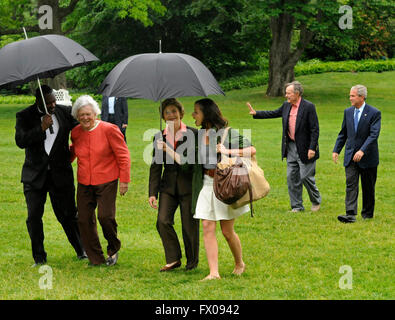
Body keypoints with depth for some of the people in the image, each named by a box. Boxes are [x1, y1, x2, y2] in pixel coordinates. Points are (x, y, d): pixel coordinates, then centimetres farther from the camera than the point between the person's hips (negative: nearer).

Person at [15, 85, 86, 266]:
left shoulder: (65, 112, 1)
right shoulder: (24, 116, -4)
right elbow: (20, 141, -16)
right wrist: (41, 128, -24)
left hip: (60, 174, 0)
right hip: (35, 175, 0)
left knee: (68, 214, 4)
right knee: (34, 217, -2)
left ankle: (82, 251, 20)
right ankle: (39, 257, 11)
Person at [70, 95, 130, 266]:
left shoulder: (109, 130, -9)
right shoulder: (76, 133, 5)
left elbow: (123, 155, -6)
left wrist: (124, 180, -7)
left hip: (106, 182, -5)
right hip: (84, 183, 5)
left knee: (105, 216, -16)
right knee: (84, 220, 0)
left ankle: (113, 248, 11)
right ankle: (96, 259, 13)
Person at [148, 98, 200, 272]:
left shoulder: (193, 134, -3)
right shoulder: (160, 137, 7)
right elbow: (155, 167, 10)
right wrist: (152, 193, 3)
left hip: (189, 185, -3)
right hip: (168, 186, 3)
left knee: (189, 225, -1)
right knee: (163, 221, -10)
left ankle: (192, 262, 17)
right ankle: (173, 259, 4)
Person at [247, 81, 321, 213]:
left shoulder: (308, 107, -13)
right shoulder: (286, 105, 7)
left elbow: (315, 129, -14)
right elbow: (273, 113, 23)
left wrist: (312, 148, -19)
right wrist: (256, 113, 15)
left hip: (305, 149, -7)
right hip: (291, 147, 7)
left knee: (305, 177, -4)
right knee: (292, 177, 7)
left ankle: (316, 201, 20)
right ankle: (297, 206, 16)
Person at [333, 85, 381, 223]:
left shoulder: (374, 113, -9)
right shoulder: (348, 112, 8)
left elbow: (373, 135, -18)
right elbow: (343, 133, 15)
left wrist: (362, 151, -28)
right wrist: (336, 150, 5)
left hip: (367, 157, -4)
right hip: (350, 155, 4)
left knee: (368, 187, 7)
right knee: (350, 184, -9)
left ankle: (367, 213, 21)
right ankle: (350, 214, -17)